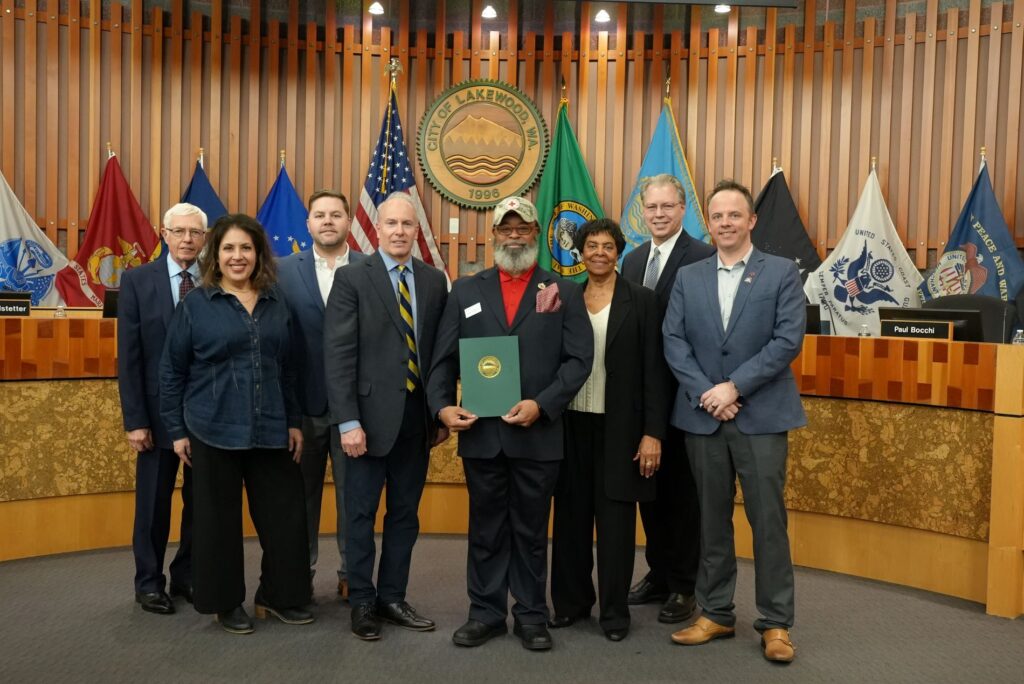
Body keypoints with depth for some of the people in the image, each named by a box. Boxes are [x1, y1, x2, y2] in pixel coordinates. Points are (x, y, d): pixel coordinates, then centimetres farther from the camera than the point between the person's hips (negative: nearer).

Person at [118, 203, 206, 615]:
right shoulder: (137, 281, -2)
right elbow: (129, 356, -4)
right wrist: (134, 419, -9)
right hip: (159, 410, -1)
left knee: (200, 501, 11)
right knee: (153, 503, 10)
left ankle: (187, 576, 27)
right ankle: (149, 582, 25)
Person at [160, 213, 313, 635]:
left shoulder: (275, 303, 8)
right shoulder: (195, 304, -2)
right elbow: (172, 371, 1)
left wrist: (294, 421, 8)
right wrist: (176, 430, -2)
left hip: (270, 430, 3)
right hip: (214, 431, -3)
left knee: (284, 516, 6)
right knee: (219, 519, 8)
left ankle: (278, 596, 23)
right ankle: (225, 602, 24)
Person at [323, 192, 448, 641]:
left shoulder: (434, 281, 8)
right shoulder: (352, 279, -5)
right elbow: (338, 355, -10)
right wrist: (348, 421, -16)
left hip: (418, 418, 4)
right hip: (371, 417, -4)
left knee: (405, 515, 12)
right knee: (361, 515, 7)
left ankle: (392, 598, 26)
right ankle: (362, 603, 21)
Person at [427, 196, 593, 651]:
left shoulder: (565, 293, 5)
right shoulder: (465, 291, 9)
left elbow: (579, 359, -4)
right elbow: (444, 358, 5)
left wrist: (542, 404, -16)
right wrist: (442, 406, -11)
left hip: (538, 434, -1)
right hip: (480, 432, 1)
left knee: (531, 529, 10)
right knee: (486, 528, 12)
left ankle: (531, 614, 23)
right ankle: (486, 612, 24)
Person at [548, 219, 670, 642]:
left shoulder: (641, 300, -2)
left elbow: (654, 371, -5)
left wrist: (653, 433, -11)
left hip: (619, 426, -3)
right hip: (572, 424, 3)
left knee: (615, 521, 4)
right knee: (571, 516, 10)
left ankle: (614, 610, 16)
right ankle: (571, 600, 25)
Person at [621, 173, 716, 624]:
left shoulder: (703, 258, -10)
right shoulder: (632, 260, 13)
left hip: (682, 392, -7)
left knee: (682, 490, 4)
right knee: (649, 485, 15)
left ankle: (683, 587, 17)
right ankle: (658, 574, 29)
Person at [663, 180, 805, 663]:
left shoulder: (782, 273, 1)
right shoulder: (688, 278, 9)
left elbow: (788, 339, -8)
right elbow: (673, 341, 2)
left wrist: (735, 386, -14)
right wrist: (705, 393, -11)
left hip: (761, 415, -2)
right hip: (702, 416, 3)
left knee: (768, 520, 2)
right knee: (712, 519, 10)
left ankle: (775, 623, 14)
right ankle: (716, 613, 23)